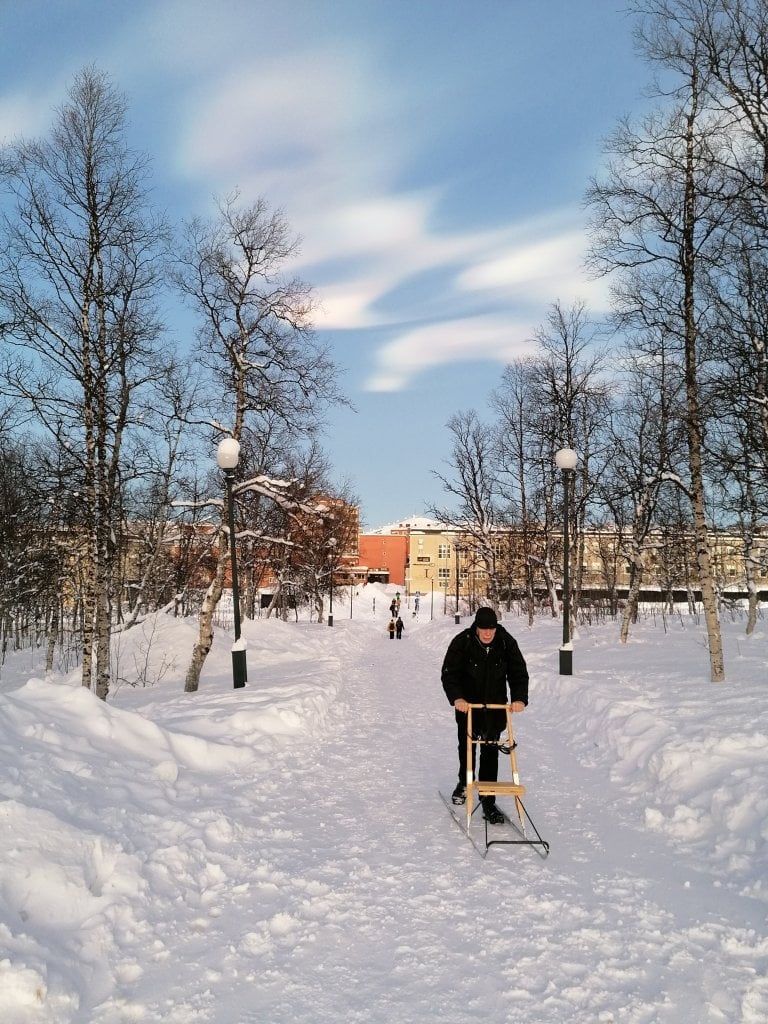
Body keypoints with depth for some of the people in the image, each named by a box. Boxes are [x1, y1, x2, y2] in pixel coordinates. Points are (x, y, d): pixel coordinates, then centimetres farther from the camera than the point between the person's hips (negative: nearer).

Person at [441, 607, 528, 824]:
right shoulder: (462, 642, -16)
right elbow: (449, 674, -15)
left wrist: (519, 698, -21)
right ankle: (464, 782, 44)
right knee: (466, 746, 18)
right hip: (467, 705, 0)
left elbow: (519, 673, -6)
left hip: (495, 707, 0)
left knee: (490, 752, -4)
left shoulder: (507, 642, -11)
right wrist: (456, 697, -30)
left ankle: (488, 802, 2)